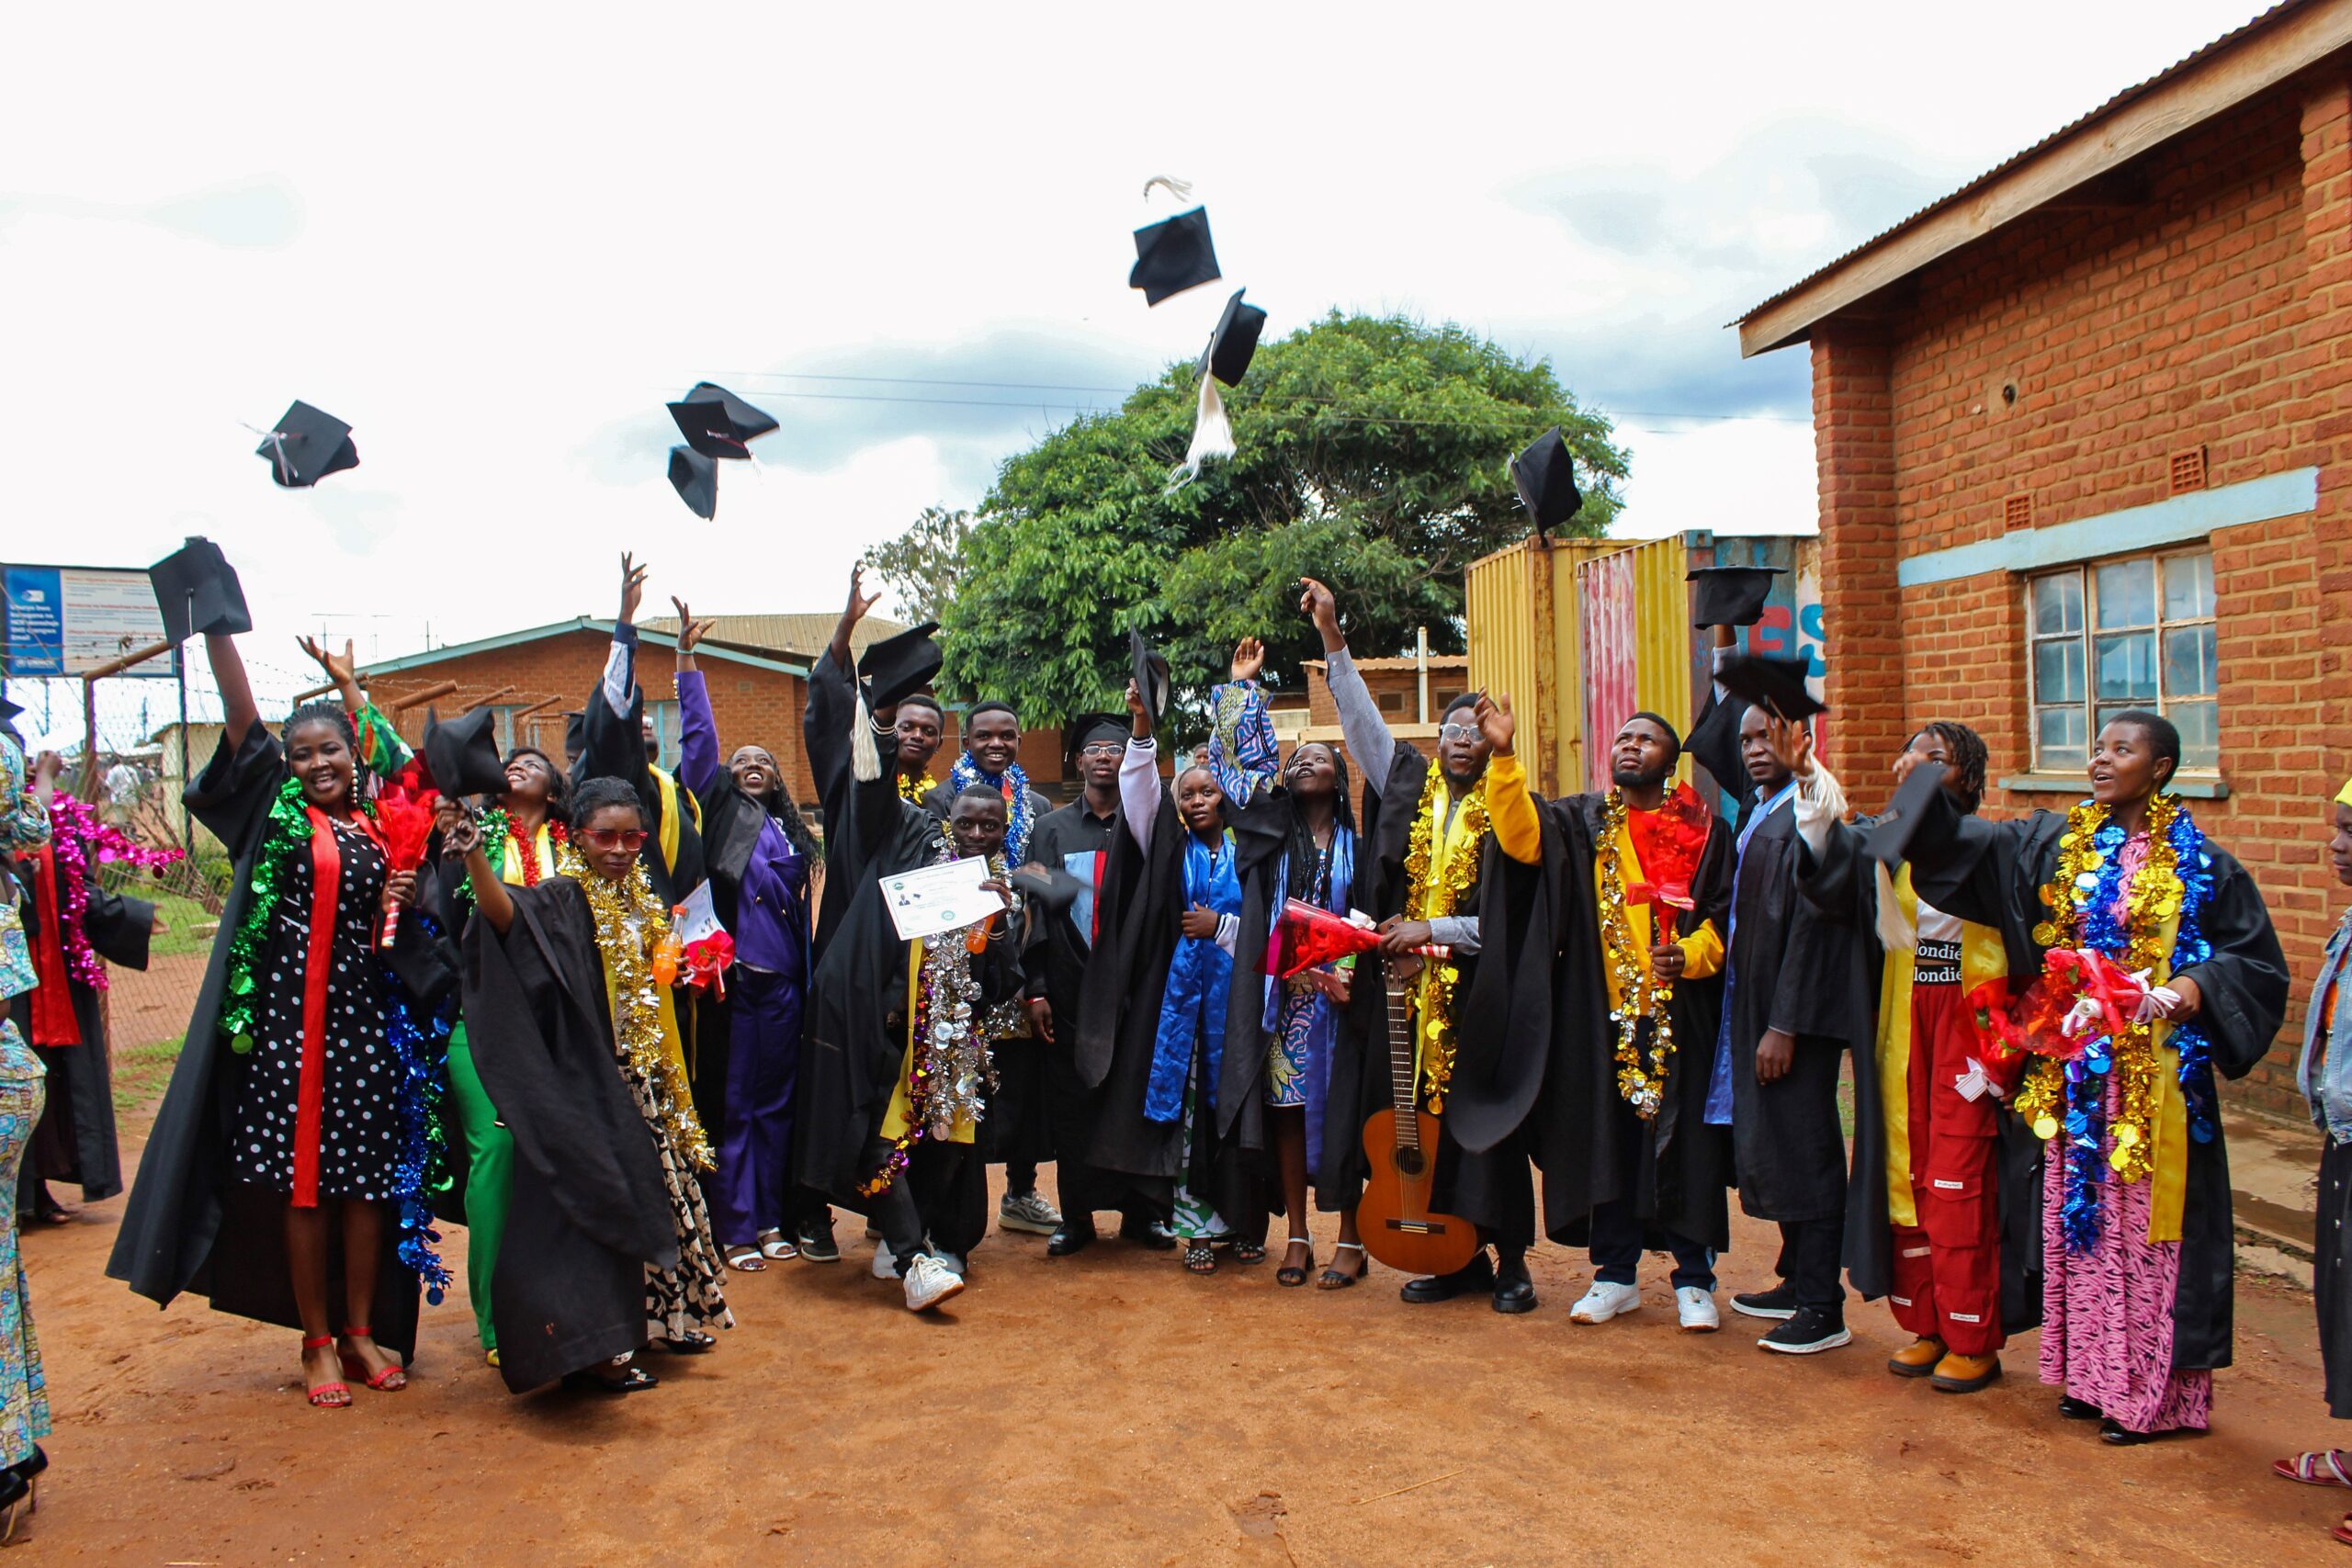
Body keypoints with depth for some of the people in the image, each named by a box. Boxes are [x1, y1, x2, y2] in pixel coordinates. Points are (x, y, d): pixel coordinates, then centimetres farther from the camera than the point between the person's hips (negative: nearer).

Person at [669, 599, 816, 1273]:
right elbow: (697, 736, -2)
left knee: (776, 1102, 9)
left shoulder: (789, 830, 19)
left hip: (783, 980, 4)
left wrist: (806, 973, 12)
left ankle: (771, 1218, 18)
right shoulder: (722, 809, 8)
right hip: (733, 975, -4)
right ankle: (734, 1227, 7)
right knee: (732, 1102, 0)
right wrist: (687, 655, -6)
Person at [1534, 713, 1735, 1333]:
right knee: (1609, 1138, 6)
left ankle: (1693, 1280, 16)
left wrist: (1690, 954, -16)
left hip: (1683, 1012, -1)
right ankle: (1616, 1275, 19)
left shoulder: (1707, 831, 5)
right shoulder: (1581, 821, 9)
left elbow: (1726, 914, 2)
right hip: (1604, 1012, 2)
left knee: (1684, 1141, 2)